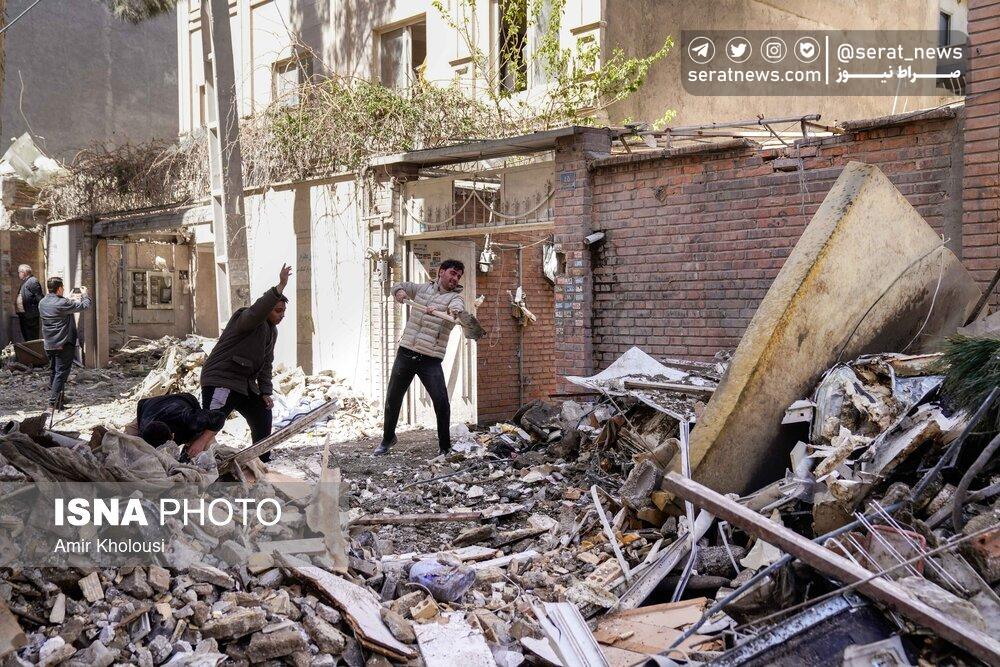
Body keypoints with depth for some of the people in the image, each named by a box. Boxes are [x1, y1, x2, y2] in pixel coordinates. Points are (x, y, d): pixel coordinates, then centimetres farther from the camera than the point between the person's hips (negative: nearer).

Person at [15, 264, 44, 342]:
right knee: (26, 338, 16)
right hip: (22, 315, 10)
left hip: (30, 315, -10)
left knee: (32, 339, -5)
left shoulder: (33, 281, -14)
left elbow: (40, 297, -18)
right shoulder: (24, 282, 17)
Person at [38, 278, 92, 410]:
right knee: (61, 373, -4)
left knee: (53, 372, 19)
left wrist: (72, 300, 24)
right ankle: (53, 403, -7)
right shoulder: (62, 303, -19)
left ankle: (58, 398, 31)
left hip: (49, 344, 8)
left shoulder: (42, 303, 5)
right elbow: (84, 306, -11)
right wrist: (85, 295, 9)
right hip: (63, 344, -8)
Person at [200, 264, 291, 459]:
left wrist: (265, 392, 9)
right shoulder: (245, 318, -14)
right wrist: (280, 287, -48)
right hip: (221, 380, -9)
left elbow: (266, 364, 18)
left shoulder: (272, 331, 14)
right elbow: (256, 312, -41)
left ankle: (262, 462, 29)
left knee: (263, 417, 15)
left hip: (246, 384, 9)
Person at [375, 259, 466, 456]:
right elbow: (398, 286, 24)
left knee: (442, 403, -12)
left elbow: (458, 308, -25)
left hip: (431, 360, -3)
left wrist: (454, 312, -49)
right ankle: (388, 439, 34)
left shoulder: (455, 297, -1)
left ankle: (445, 448, 3)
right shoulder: (422, 288, 11)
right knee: (392, 399, 12)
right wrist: (399, 291, -1)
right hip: (406, 353, 3)